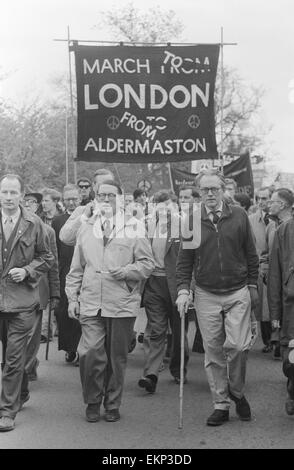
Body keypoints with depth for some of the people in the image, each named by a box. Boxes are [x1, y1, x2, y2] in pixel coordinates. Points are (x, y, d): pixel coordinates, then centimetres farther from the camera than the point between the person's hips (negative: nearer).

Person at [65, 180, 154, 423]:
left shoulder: (134, 227, 3)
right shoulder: (86, 228, 13)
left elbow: (147, 263, 1)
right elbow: (77, 267, 16)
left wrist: (125, 271, -15)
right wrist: (73, 296, 10)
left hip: (122, 304, -1)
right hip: (90, 303, 2)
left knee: (117, 357, 6)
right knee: (90, 354, -7)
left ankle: (112, 404, 23)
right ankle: (92, 402, 14)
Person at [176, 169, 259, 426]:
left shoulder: (239, 216, 1)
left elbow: (251, 254, 7)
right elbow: (184, 260, 3)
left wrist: (252, 285, 6)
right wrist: (183, 290, -7)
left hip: (238, 293, -1)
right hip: (206, 295, 1)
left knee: (238, 345, -9)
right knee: (213, 352, 4)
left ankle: (237, 392, 18)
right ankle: (221, 405, 15)